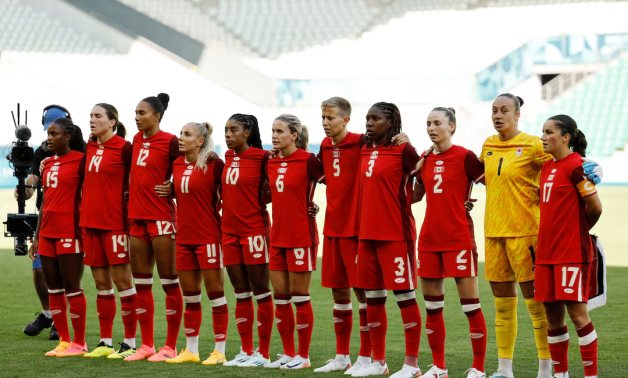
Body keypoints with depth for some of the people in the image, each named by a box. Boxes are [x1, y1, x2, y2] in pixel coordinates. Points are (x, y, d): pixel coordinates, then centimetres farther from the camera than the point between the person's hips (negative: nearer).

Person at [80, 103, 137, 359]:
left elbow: (132, 187, -9)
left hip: (115, 223, -7)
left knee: (122, 280, -2)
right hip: (91, 222, 7)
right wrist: (83, 220, 13)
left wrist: (129, 222, -13)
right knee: (101, 283, 10)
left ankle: (130, 343, 3)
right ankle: (105, 342, 15)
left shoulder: (124, 148, -8)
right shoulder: (90, 148, 12)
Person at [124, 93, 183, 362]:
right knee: (141, 283, 9)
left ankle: (170, 346, 3)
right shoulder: (137, 140, 11)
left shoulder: (170, 141, -9)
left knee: (169, 282, -1)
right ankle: (147, 345, 15)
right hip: (137, 216, 8)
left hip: (161, 217, -7)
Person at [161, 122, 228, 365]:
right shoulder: (177, 164, 8)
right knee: (189, 296, 11)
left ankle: (219, 351, 5)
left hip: (208, 236, -6)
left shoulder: (213, 164, -10)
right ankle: (191, 350, 18)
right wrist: (168, 191, 4)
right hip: (184, 237, 7)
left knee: (215, 292, -1)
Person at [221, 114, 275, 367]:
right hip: (230, 232, 6)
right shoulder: (228, 158, 10)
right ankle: (246, 351, 16)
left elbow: (269, 192, -6)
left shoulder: (261, 157, -9)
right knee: (241, 294, 10)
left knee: (260, 292, 0)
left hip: (254, 230, -6)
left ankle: (263, 353, 3)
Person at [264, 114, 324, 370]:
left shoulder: (307, 160, -10)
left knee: (300, 297, 0)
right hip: (278, 236, 7)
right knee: (280, 297, 8)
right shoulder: (272, 163, 9)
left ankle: (303, 356, 8)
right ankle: (288, 353, 18)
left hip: (301, 237, -6)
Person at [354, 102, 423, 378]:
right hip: (367, 233, 7)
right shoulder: (365, 151, 11)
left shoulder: (403, 150, -9)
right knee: (372, 296, 11)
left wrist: (401, 200, -6)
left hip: (395, 233, -7)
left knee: (404, 294, -3)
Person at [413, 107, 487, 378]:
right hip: (430, 239, 6)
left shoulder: (465, 157, -7)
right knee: (432, 306, 9)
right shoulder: (425, 160, 10)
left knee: (470, 305, -4)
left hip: (459, 239, -6)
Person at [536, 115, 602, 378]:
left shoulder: (575, 166, -12)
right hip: (547, 252, 8)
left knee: (576, 311, -6)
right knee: (552, 314, 9)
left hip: (572, 253, -8)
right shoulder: (547, 167, 13)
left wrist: (580, 229, 4)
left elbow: (595, 208, -13)